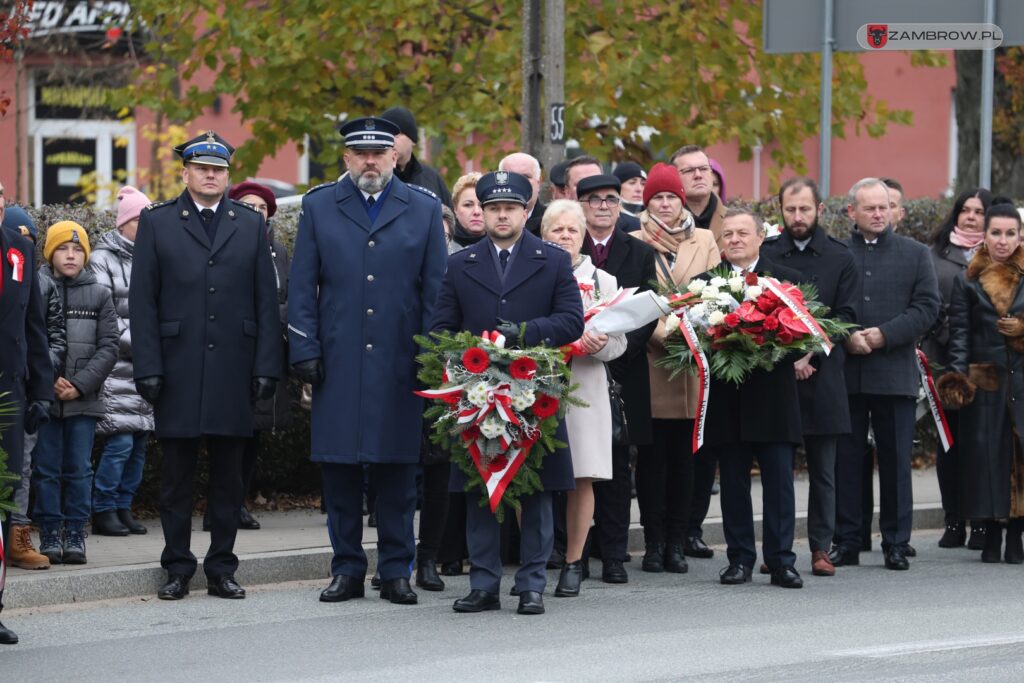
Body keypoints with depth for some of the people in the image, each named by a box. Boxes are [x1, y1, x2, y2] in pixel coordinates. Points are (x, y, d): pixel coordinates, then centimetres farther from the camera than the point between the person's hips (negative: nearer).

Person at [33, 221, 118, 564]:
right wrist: (48, 380, -11)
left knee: (79, 469, 3)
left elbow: (108, 346, 3)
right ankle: (50, 534, 8)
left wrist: (80, 384, -8)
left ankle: (75, 535, 9)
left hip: (84, 399, 1)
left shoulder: (99, 295, 6)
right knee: (46, 468, 1)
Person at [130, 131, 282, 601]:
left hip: (233, 371, 1)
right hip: (177, 372, -1)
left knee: (228, 476, 4)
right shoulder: (156, 223, 6)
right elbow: (142, 302, 2)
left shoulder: (251, 225, 11)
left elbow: (266, 301, 8)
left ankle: (221, 570, 11)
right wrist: (147, 368, -6)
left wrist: (267, 366, 0)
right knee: (177, 476, 3)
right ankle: (178, 569, 11)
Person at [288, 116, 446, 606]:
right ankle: (347, 570, 11)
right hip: (338, 363, 0)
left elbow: (435, 290, 6)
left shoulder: (424, 210, 7)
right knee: (339, 469, 2)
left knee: (398, 470, 3)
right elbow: (302, 287, 6)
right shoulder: (319, 207, 8)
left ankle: (396, 571, 10)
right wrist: (304, 351, -3)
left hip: (400, 364, 0)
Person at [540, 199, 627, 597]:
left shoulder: (602, 281, 11)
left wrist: (598, 344, -15)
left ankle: (573, 564, 8)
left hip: (584, 387, 1)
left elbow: (619, 344, 7)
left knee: (582, 477, -1)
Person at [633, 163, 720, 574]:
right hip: (651, 361, -2)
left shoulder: (704, 242, 15)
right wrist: (664, 333, -15)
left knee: (683, 456, 3)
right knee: (653, 455, -2)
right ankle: (654, 544, 1)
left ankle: (676, 544, 5)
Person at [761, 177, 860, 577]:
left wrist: (811, 353, -11)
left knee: (823, 470, 4)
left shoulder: (839, 258, 6)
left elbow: (845, 315, 0)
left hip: (823, 375, 0)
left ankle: (821, 548, 8)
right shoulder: (765, 255, 5)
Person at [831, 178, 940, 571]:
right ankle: (846, 542, 10)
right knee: (846, 459, 3)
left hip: (895, 373, 0)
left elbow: (927, 307, 0)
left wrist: (884, 334, -11)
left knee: (896, 460, 2)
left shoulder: (915, 254, 8)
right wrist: (845, 337, -14)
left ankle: (896, 543, 8)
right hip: (844, 373, 0)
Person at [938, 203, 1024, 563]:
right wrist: (957, 377, -8)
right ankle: (992, 536, 6)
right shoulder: (967, 281, 7)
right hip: (984, 382, 0)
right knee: (986, 452, -1)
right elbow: (959, 333, 2)